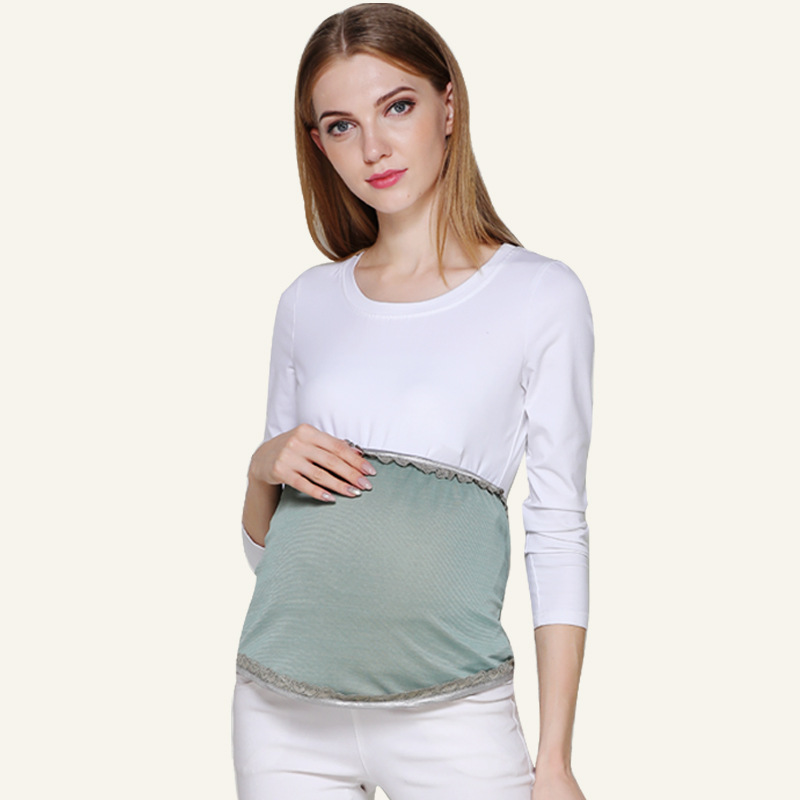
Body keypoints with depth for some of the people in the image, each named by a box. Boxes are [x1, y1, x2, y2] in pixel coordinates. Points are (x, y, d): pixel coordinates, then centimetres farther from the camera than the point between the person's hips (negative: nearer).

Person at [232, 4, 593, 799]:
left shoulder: (541, 295, -3)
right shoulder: (309, 301, 7)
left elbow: (559, 533, -3)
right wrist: (263, 466, -7)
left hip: (450, 713, -3)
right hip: (282, 708, 3)